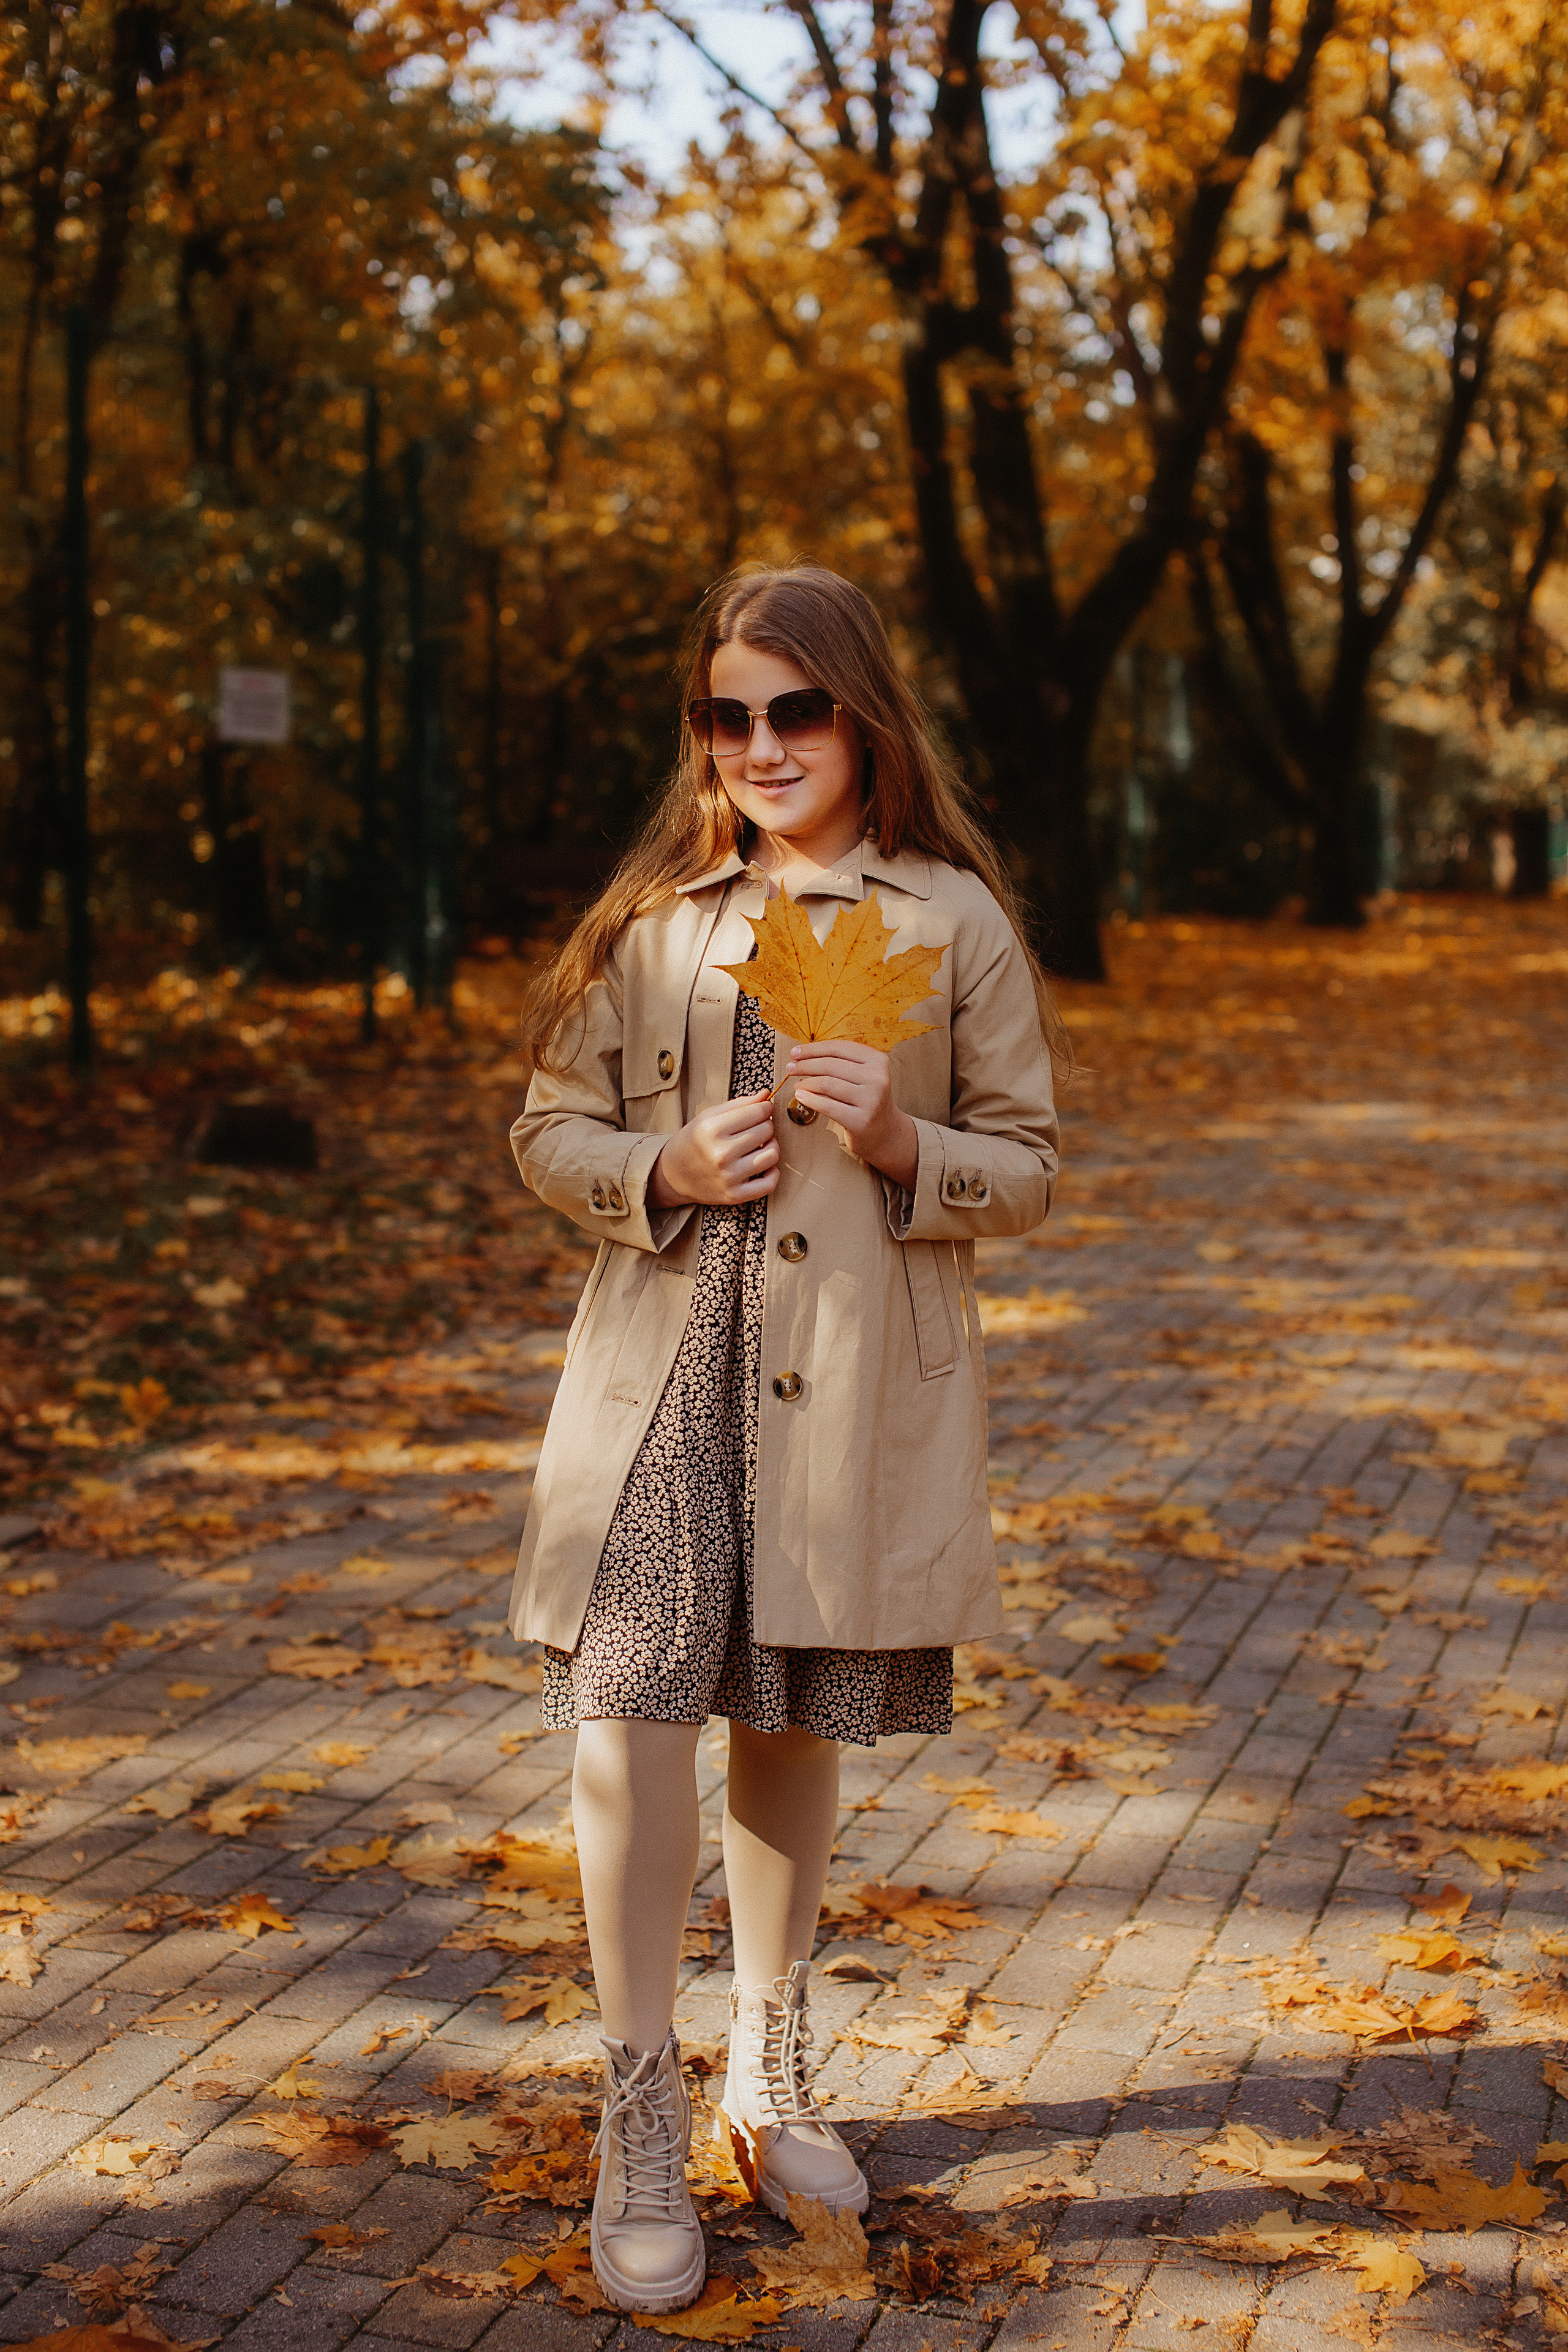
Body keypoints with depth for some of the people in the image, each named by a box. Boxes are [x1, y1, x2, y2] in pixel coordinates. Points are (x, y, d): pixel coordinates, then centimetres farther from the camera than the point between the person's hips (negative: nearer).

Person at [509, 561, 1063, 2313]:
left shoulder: (956, 922, 2)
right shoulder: (656, 918, 6)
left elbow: (1025, 1171, 4)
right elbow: (550, 1131, 9)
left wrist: (903, 1144, -16)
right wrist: (663, 1168, -11)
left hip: (857, 1390, 0)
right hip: (665, 1374, 0)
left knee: (793, 1728, 12)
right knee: (629, 1722, -11)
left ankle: (770, 2073, 33)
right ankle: (642, 2135, 3)